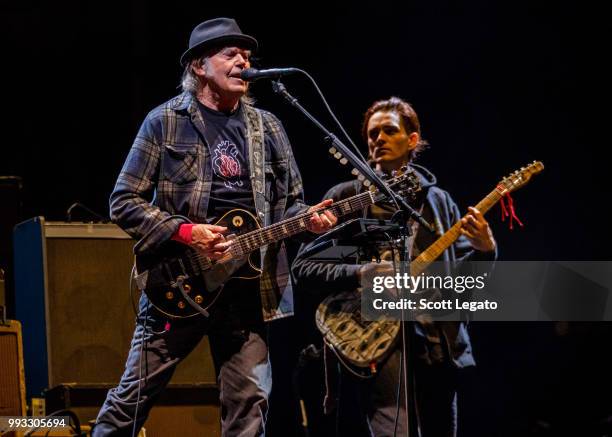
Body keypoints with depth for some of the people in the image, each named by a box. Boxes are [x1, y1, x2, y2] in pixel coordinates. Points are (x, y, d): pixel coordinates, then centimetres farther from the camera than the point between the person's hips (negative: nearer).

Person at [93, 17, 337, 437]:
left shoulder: (267, 127, 12)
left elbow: (290, 200, 16)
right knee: (134, 395, 0)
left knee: (249, 403, 1)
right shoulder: (166, 121, -1)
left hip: (248, 287, 4)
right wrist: (185, 232, -15)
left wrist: (309, 217, -8)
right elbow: (124, 201, -4)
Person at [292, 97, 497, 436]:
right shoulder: (346, 197, 5)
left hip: (438, 340, 5)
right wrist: (359, 275, -16)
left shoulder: (436, 200, 16)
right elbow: (302, 268, -1)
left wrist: (484, 249, -9)